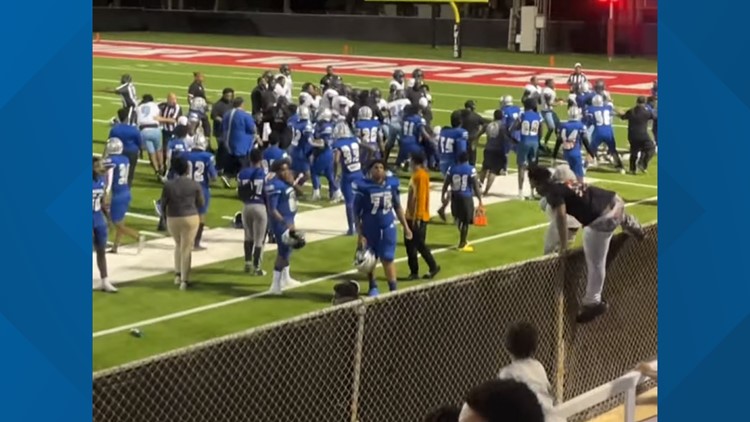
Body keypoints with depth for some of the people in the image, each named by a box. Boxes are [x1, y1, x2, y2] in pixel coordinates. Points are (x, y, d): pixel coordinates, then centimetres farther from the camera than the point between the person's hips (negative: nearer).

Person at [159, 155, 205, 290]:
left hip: (173, 219, 2)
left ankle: (178, 274, 21)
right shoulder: (195, 185, -8)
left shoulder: (168, 185, -7)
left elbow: (163, 204, -1)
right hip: (190, 218, -2)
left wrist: (165, 216, 16)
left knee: (178, 245, 24)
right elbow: (200, 204, 1)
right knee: (186, 249, 4)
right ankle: (184, 280, 3)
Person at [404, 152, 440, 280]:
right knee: (409, 243, 9)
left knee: (419, 244, -4)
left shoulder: (421, 175, -16)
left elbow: (421, 196, -20)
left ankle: (433, 267, 8)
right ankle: (414, 272, 12)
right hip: (411, 216, 10)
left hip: (418, 217, -10)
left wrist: (417, 216, -22)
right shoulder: (416, 175, 13)